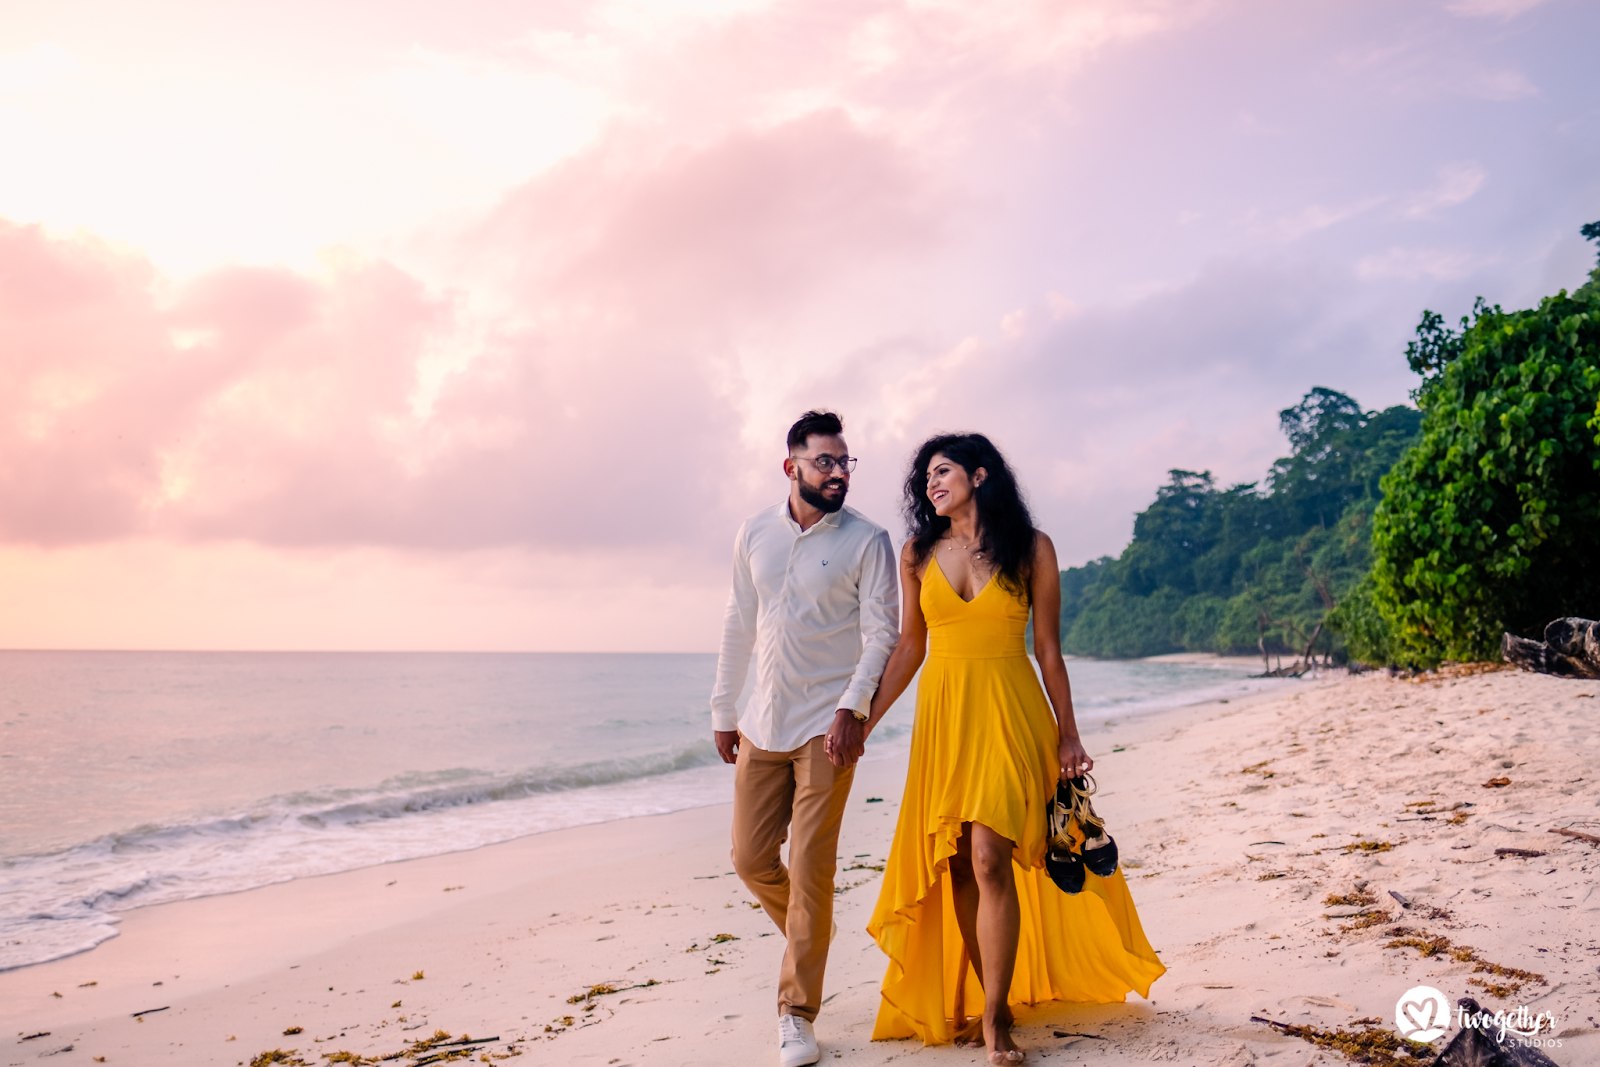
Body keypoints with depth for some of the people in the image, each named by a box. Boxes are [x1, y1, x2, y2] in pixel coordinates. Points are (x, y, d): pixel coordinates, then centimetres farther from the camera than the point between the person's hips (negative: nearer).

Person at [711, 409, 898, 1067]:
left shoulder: (867, 541, -4)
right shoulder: (754, 535, 7)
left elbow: (881, 632, -8)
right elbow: (738, 627, 12)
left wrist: (853, 707, -20)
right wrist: (723, 710, 13)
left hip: (826, 726, -4)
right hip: (761, 725, 4)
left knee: (810, 868, -4)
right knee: (751, 859, 8)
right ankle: (809, 939, 37)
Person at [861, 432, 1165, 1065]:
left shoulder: (1031, 549, 0)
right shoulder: (918, 554, 7)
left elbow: (1048, 649, 3)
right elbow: (910, 647, 11)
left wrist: (1068, 734, 1)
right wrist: (863, 723, 7)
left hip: (1008, 711, -3)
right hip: (942, 712, 3)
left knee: (990, 861, -12)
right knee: (957, 868, 4)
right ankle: (990, 1002, 19)